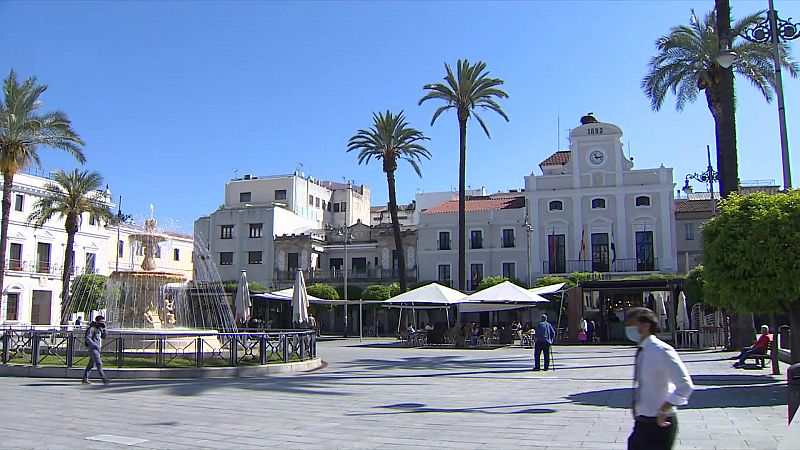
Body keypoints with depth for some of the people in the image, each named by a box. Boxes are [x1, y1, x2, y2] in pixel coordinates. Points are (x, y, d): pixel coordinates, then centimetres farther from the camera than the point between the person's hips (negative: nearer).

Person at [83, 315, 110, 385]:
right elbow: (87, 338, -18)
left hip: (97, 349, 10)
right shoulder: (92, 328, -12)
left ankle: (85, 379, 19)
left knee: (91, 364, 13)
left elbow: (104, 337, 16)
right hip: (93, 349, -10)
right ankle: (104, 379, -19)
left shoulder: (99, 329, 16)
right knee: (99, 363, -14)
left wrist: (104, 329, 2)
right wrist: (95, 345, -25)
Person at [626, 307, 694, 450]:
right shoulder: (641, 351, 7)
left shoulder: (661, 351, -18)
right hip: (641, 422, 8)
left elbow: (685, 386, -22)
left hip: (658, 423, -8)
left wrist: (662, 411, -19)